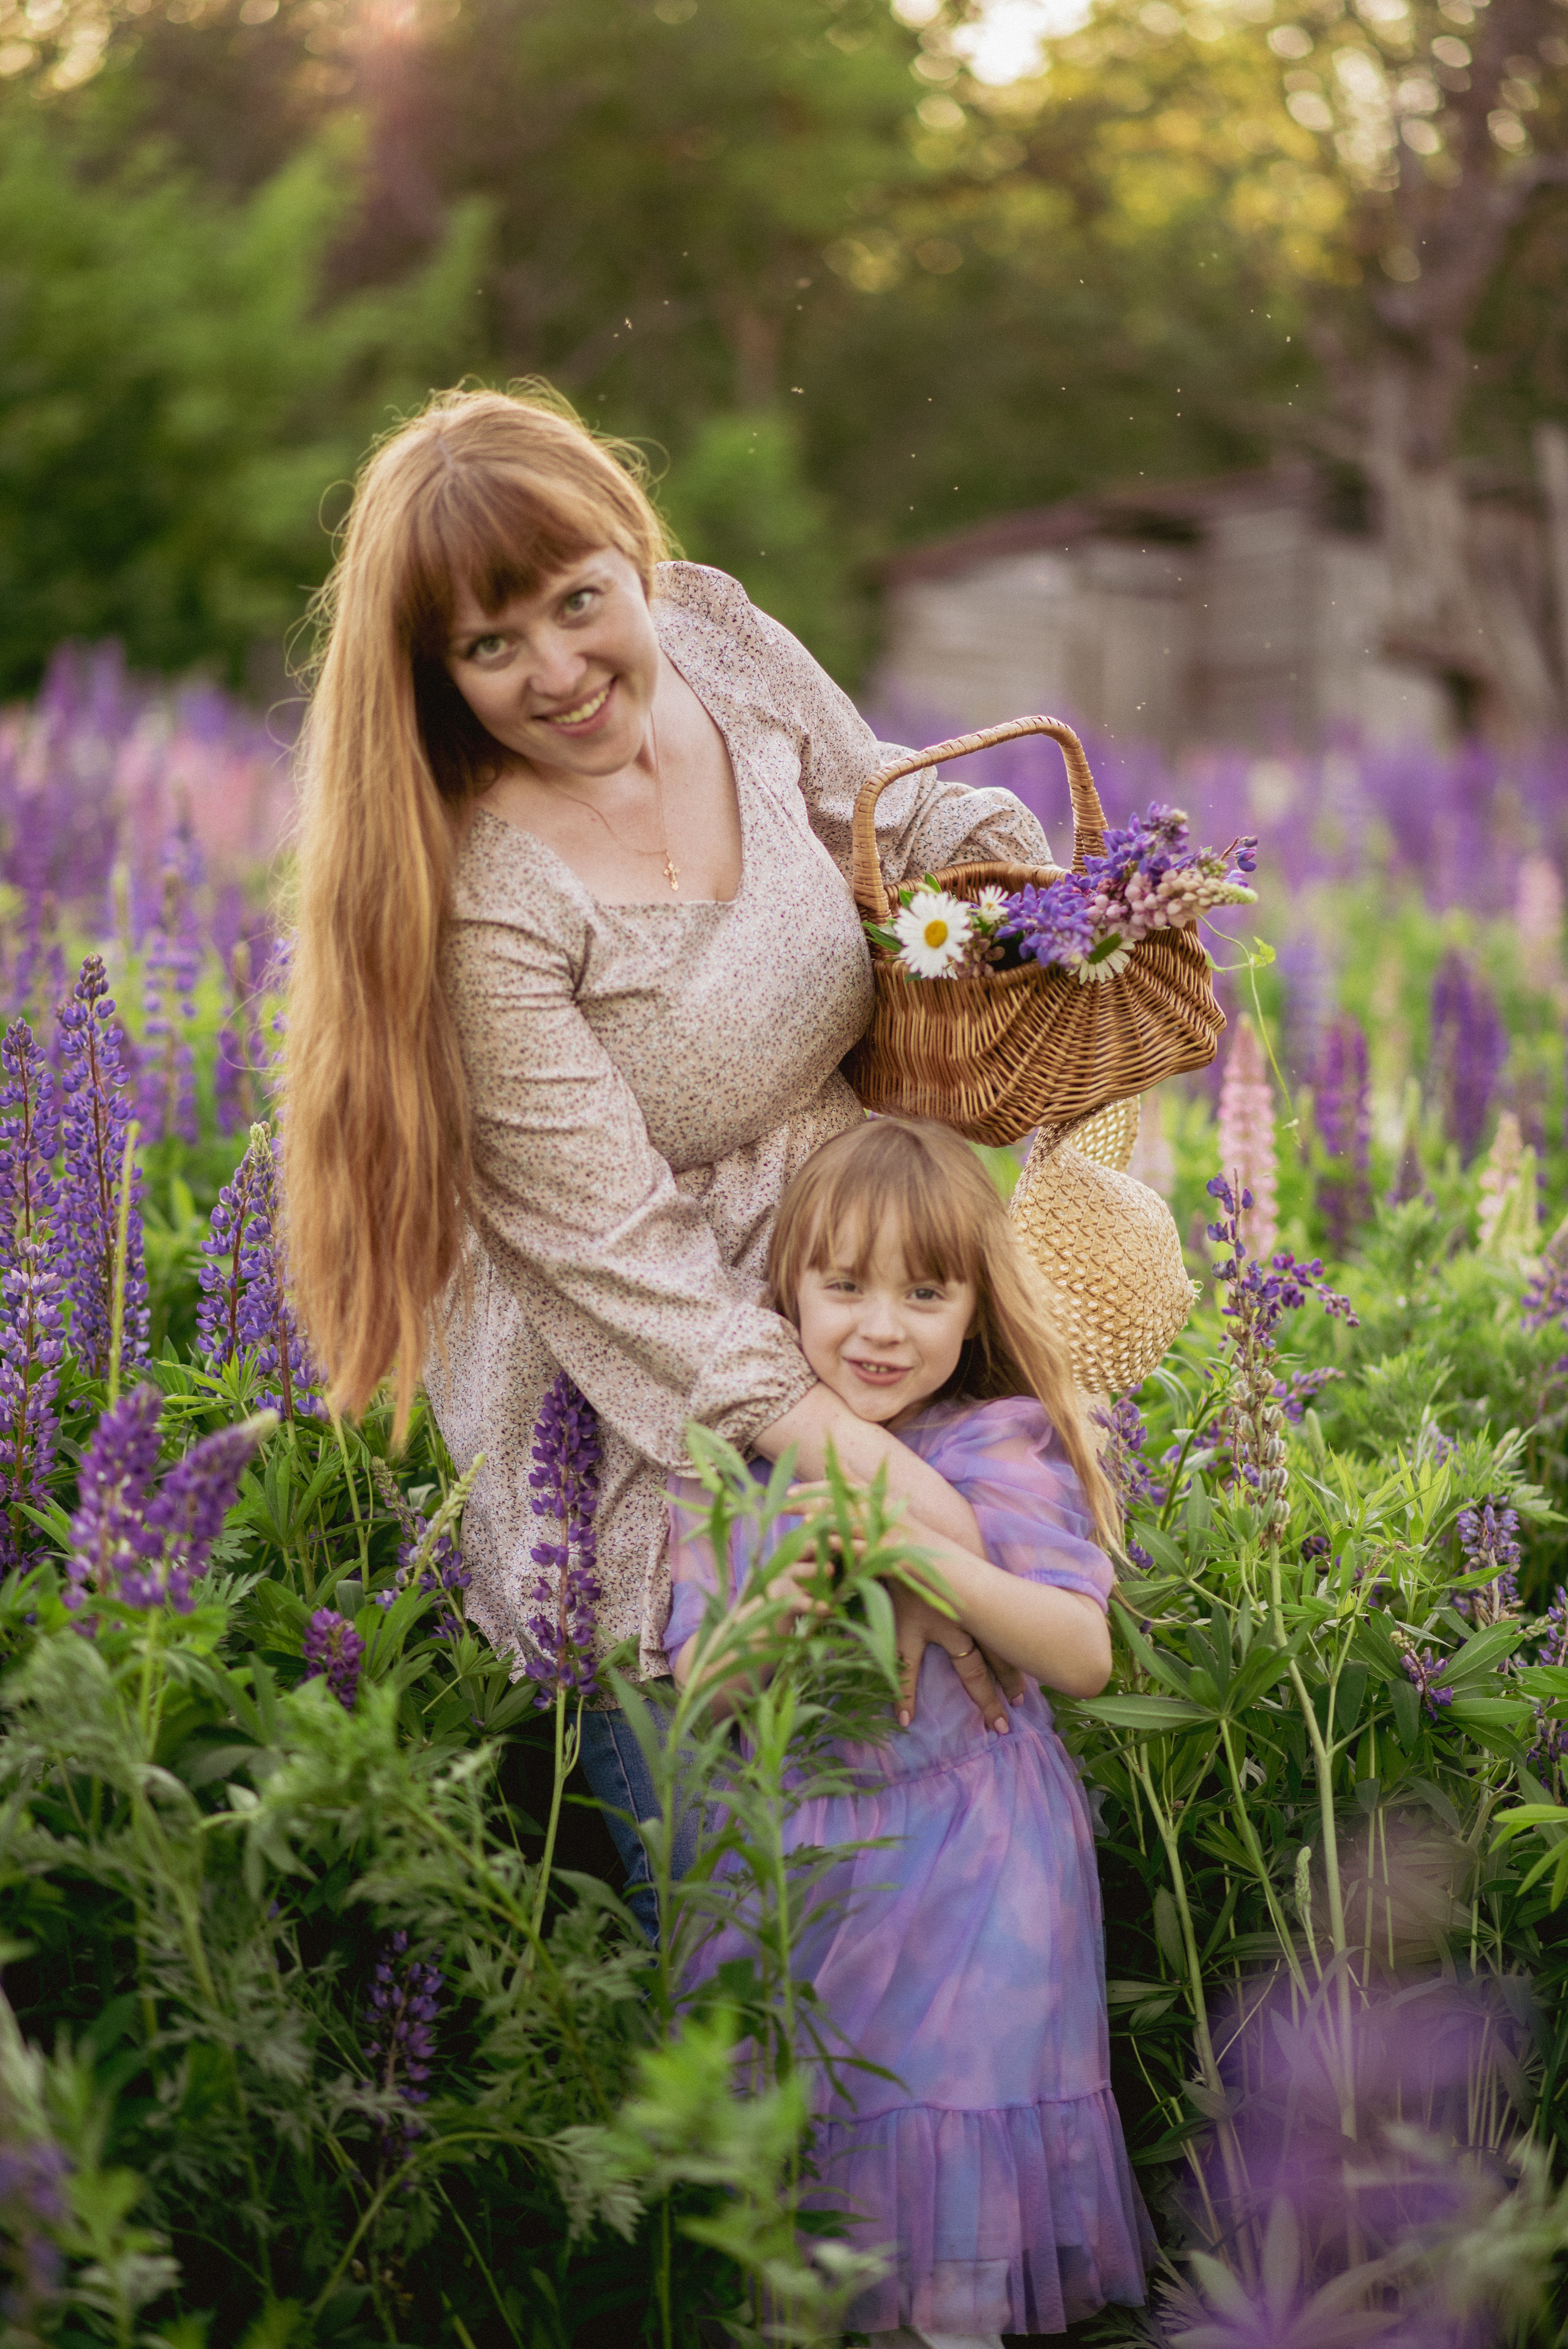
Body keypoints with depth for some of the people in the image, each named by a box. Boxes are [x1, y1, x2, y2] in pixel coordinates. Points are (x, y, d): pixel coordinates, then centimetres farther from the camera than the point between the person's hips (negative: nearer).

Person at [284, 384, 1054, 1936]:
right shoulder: (485, 898, -29)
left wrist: (1004, 854, -10)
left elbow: (886, 808, 11)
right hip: (645, 1399, -6)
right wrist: (845, 1454, -32)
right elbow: (615, 1248, -26)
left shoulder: (716, 638, -10)